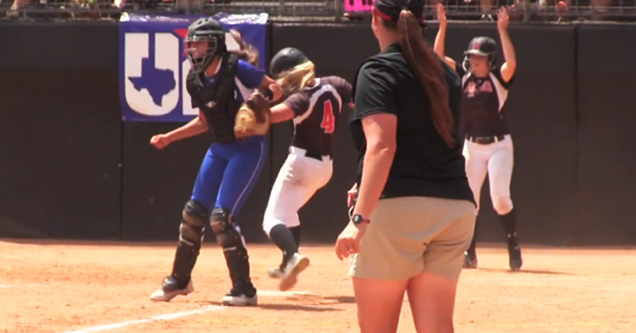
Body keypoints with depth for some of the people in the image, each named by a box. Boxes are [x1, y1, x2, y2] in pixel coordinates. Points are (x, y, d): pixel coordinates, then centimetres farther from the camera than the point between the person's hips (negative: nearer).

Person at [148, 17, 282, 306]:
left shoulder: (236, 69, -19)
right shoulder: (195, 80, 2)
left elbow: (275, 89, -11)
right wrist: (168, 138, 11)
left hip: (248, 148, -8)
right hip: (220, 149, 8)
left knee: (221, 217, -15)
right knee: (194, 212, 9)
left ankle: (244, 290, -5)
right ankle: (179, 280, 27)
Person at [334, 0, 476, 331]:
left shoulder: (378, 71, -4)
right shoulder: (446, 73, 17)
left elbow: (381, 146, -17)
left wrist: (360, 217, -23)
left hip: (397, 207, -6)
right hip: (455, 209, 6)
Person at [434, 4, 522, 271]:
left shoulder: (498, 79, -6)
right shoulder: (463, 77, 3)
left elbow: (511, 63, -27)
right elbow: (438, 57, -3)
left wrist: (503, 30, -28)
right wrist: (443, 26, -12)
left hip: (498, 145, -4)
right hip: (472, 146, 4)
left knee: (500, 198, -14)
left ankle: (514, 247, 1)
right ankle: (469, 254, 12)